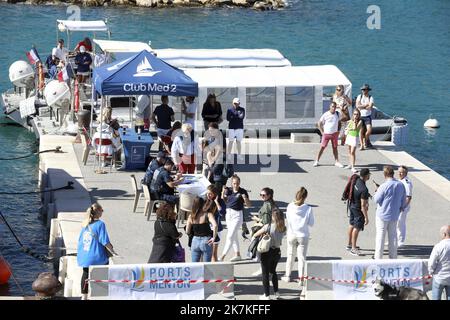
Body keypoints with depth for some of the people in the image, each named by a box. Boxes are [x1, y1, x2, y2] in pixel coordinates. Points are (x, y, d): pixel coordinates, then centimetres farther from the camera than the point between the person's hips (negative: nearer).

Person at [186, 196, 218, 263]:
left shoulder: (191, 216, 0)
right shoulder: (208, 214, -12)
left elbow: (187, 232, 3)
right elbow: (215, 225, -28)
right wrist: (214, 237, -17)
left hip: (195, 241, 3)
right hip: (206, 242, -3)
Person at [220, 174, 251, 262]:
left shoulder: (243, 192, -10)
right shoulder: (228, 190, 2)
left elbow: (249, 205, -6)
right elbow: (224, 201, 12)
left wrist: (245, 198, -25)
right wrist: (223, 193, -3)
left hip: (237, 214, -6)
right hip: (228, 214, 6)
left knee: (230, 236, -8)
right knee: (234, 236, 15)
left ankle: (223, 256, -8)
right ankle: (237, 255, 26)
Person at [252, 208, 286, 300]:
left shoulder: (268, 227, -19)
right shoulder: (284, 229, -6)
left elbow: (255, 235, -15)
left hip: (267, 252, -5)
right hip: (277, 251, 5)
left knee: (265, 274, 8)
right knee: (273, 271, 25)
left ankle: (267, 295, 12)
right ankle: (276, 292, 29)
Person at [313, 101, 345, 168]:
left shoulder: (337, 114, 0)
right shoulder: (325, 115, -10)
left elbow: (339, 122, 16)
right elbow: (319, 123, -2)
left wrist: (338, 131, 7)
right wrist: (322, 132, -5)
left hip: (334, 133, 3)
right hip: (326, 134, -3)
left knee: (335, 147, 7)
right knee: (322, 147, 0)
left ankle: (337, 162, 12)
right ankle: (317, 161, 6)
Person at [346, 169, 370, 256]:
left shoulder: (356, 181, -7)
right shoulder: (364, 189, -32)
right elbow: (363, 205, -28)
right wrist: (366, 217, -21)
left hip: (352, 206, 9)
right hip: (358, 210, -9)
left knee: (352, 225, 22)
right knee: (357, 228, 3)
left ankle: (350, 244, 37)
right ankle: (353, 249, 12)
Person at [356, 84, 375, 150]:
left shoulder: (370, 98, -2)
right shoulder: (359, 96, 2)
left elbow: (370, 107, -15)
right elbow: (357, 106, -10)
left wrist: (362, 106, -11)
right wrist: (366, 105, -12)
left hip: (367, 116, -1)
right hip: (360, 116, 1)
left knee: (369, 130, -13)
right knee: (361, 131, -1)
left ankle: (366, 141, 14)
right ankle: (362, 145, 7)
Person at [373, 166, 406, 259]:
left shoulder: (384, 186, -21)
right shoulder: (401, 185, -3)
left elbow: (376, 200, -13)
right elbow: (404, 200, 6)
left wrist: (377, 191, 4)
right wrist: (400, 208, 22)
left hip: (382, 215, -5)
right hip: (394, 215, 5)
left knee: (380, 235, 5)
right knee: (393, 236, 15)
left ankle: (378, 257, 10)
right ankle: (393, 257, 20)